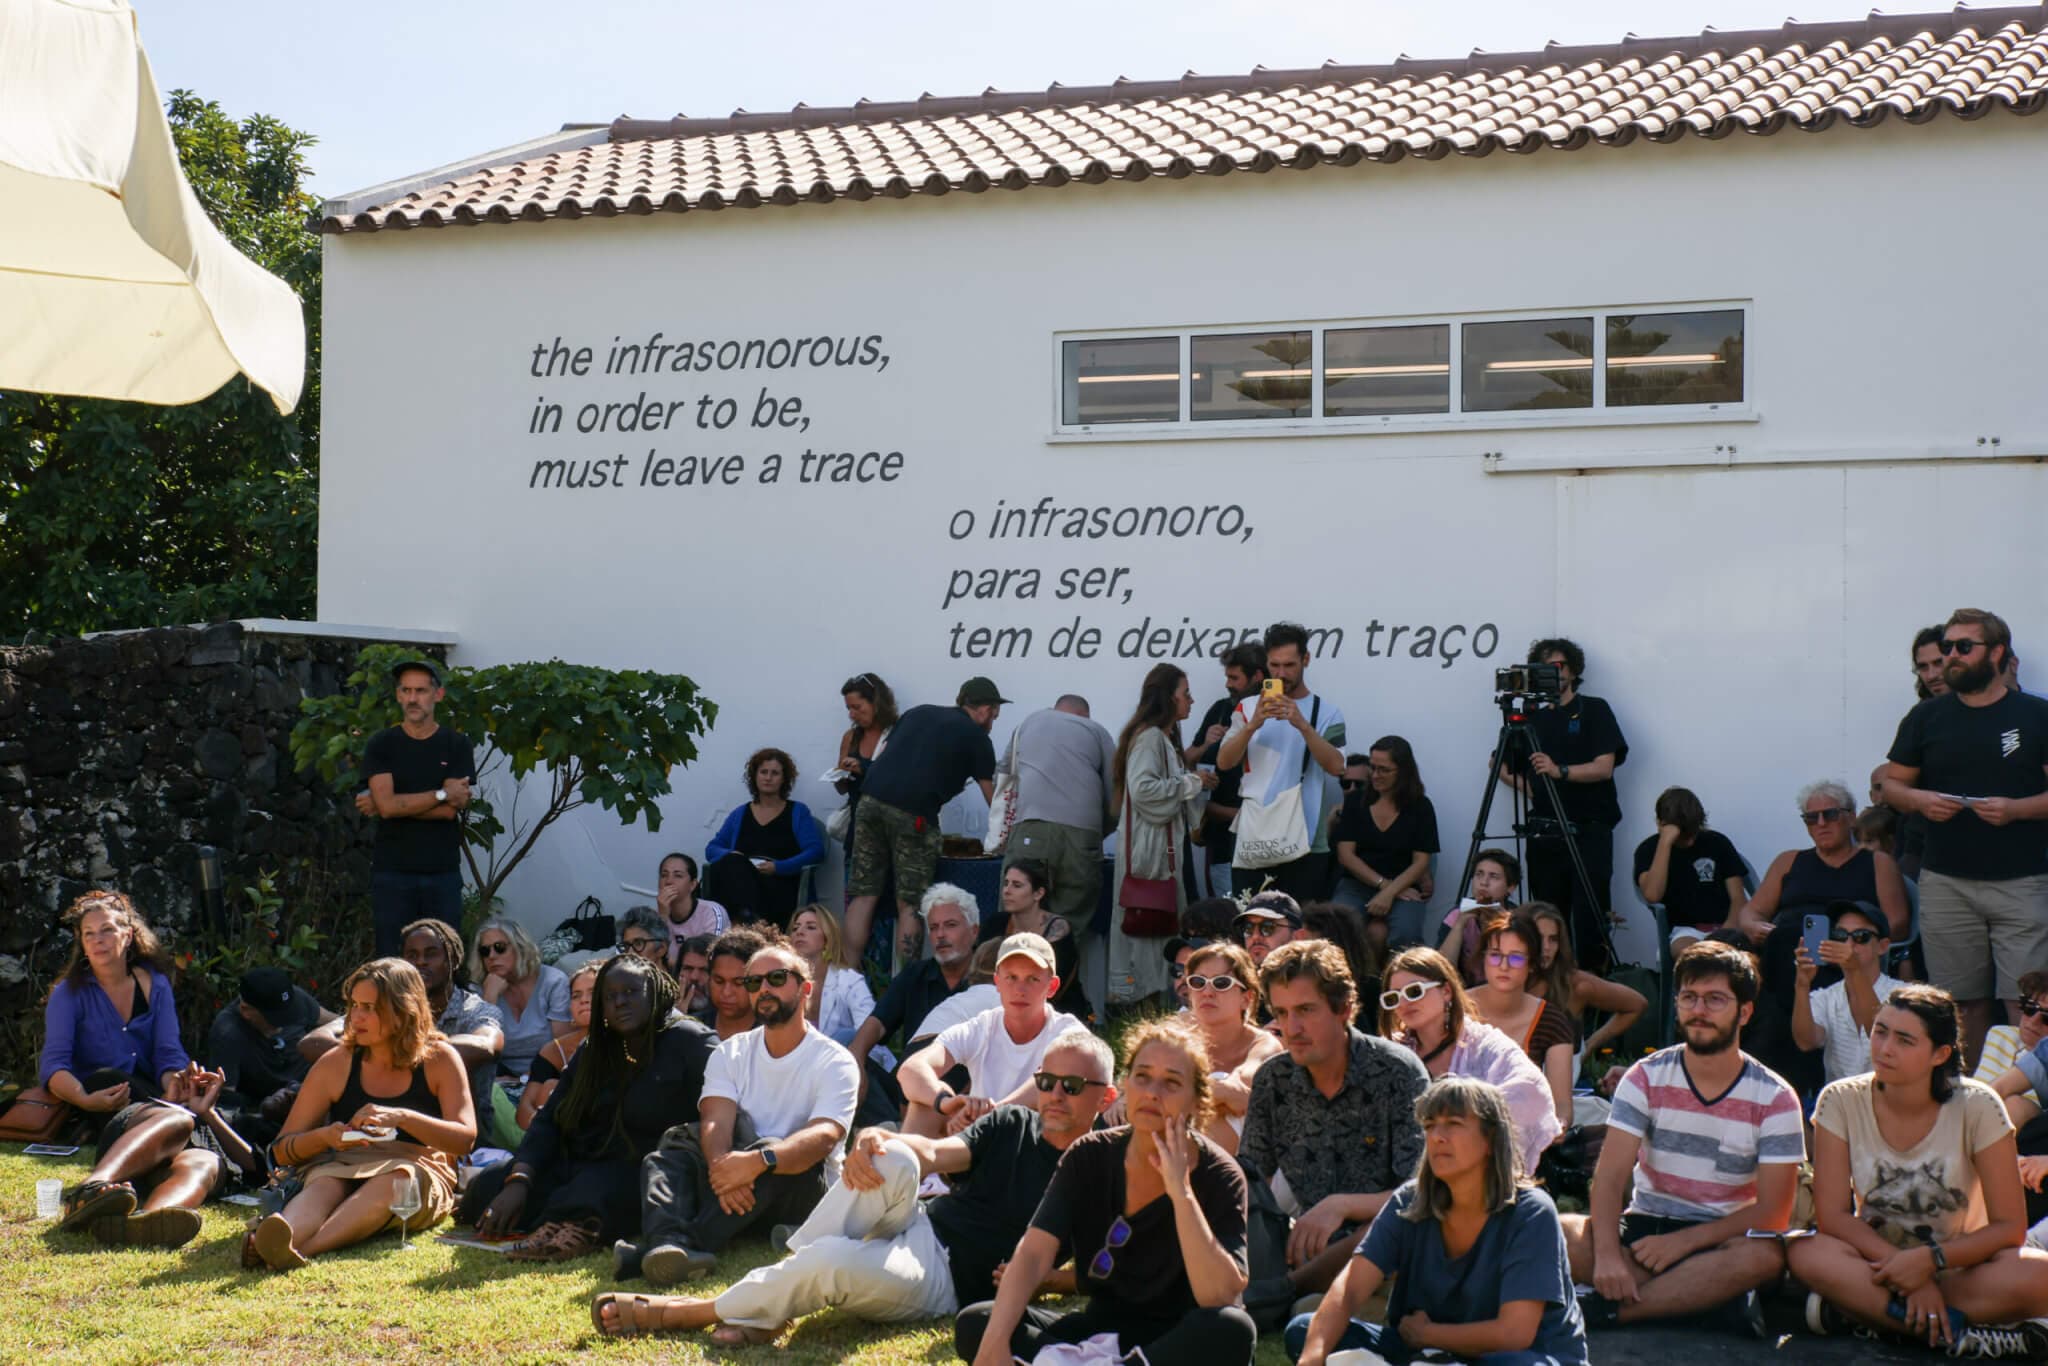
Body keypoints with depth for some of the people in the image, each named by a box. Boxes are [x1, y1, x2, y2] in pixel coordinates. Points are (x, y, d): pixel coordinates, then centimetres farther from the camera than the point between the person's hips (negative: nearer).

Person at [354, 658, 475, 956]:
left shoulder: (456, 745, 4)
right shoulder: (381, 744, 4)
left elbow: (452, 810, -8)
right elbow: (387, 804, -10)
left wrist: (396, 805, -8)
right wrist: (441, 794, -8)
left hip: (443, 872, 0)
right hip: (392, 872, 0)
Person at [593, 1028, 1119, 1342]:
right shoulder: (1012, 1124, 12)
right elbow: (936, 1153, -3)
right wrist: (876, 1140, -24)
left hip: (947, 1281, -4)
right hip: (916, 1227, 4)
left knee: (832, 1258, -33)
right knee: (895, 1159, -29)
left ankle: (686, 1313, -12)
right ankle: (771, 1299, -24)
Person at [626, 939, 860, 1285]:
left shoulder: (835, 1062, -2)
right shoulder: (730, 1053, 11)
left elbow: (824, 1137, -21)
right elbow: (716, 1123, -7)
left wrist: (760, 1161, -40)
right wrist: (723, 1167, -32)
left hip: (802, 1191, -4)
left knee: (775, 1151, -34)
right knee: (677, 1141, -22)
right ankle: (670, 1243, -50)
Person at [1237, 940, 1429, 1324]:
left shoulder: (1397, 1072, -8)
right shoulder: (1272, 1079, 4)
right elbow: (1253, 1183, 9)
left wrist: (1342, 1205, -27)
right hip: (1305, 1248, 4)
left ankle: (1282, 1291, -29)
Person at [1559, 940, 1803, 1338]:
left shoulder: (1775, 1099, -4)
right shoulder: (1647, 1078, -1)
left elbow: (1773, 1212, -9)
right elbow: (1610, 1176, -11)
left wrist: (1683, 1241, -21)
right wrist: (1607, 1255, -30)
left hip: (1720, 1238, -1)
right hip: (1643, 1228, 1)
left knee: (1764, 1256, -37)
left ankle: (1608, 1308, -32)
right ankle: (1708, 1295, -27)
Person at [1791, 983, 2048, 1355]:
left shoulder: (1976, 1107, -13)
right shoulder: (1841, 1101, -10)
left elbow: (2009, 1226, -12)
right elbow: (1832, 1215, -12)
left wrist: (1930, 1260, -26)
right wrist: (1910, 1278, -23)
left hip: (1959, 1267, 0)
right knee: (1808, 1254, -33)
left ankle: (1857, 1309, -27)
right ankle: (1958, 1333, -29)